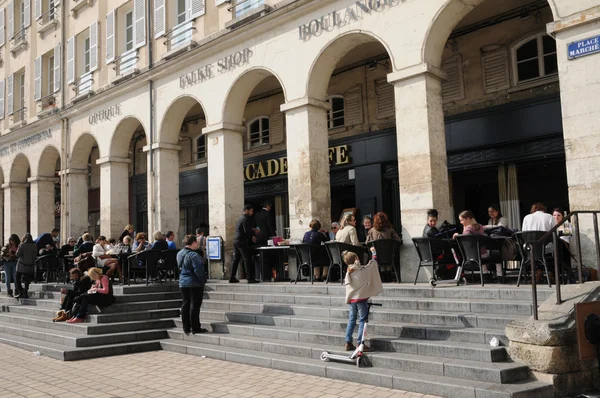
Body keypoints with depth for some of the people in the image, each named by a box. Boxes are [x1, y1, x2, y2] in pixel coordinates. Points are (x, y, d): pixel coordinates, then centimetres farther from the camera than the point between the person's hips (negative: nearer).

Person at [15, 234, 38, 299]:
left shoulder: (22, 245, -10)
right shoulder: (34, 246, -2)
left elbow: (18, 254, -9)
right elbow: (36, 255, 4)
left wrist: (17, 250, 9)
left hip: (21, 265, -3)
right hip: (30, 265, 3)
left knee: (18, 279, 8)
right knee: (27, 280, 9)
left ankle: (20, 293, -2)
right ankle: (25, 293, 7)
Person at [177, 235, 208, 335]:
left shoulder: (180, 254, 8)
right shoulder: (193, 255, -19)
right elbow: (198, 270, -21)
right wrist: (203, 280, -7)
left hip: (183, 283, 8)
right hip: (195, 283, -8)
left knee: (185, 305, 11)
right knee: (194, 305, -2)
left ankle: (186, 328, 16)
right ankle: (195, 328, 1)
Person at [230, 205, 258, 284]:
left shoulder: (240, 218, 19)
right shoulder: (245, 219, -12)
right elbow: (247, 231, -19)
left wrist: (251, 236, 15)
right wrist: (254, 232, -4)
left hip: (236, 241, 10)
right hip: (242, 242, -10)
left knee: (236, 260, 11)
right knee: (247, 259, -7)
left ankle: (232, 278, 13)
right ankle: (250, 278, -9)